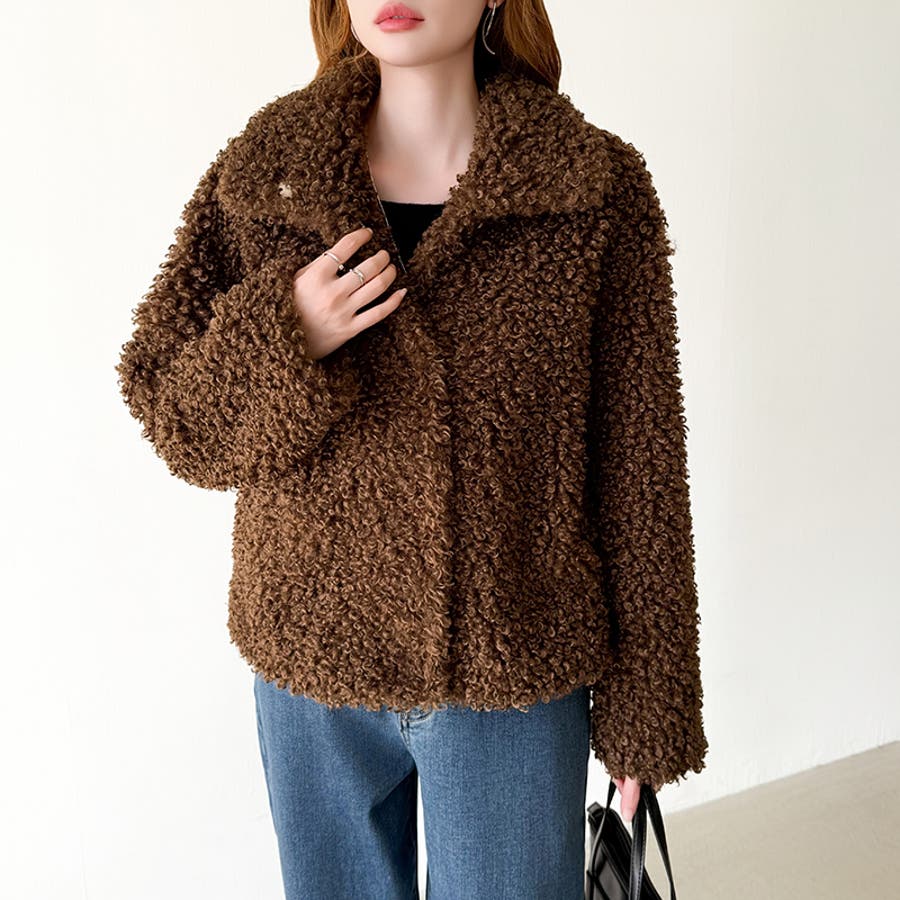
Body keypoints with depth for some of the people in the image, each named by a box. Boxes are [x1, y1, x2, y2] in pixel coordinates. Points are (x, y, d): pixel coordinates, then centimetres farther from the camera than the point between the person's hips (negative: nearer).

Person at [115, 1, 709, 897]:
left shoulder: (600, 186, -9)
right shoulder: (263, 172, -4)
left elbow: (637, 463, -6)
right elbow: (166, 410, 1)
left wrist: (642, 703, -1)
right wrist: (280, 341, -20)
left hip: (515, 675, -1)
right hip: (311, 662, 2)